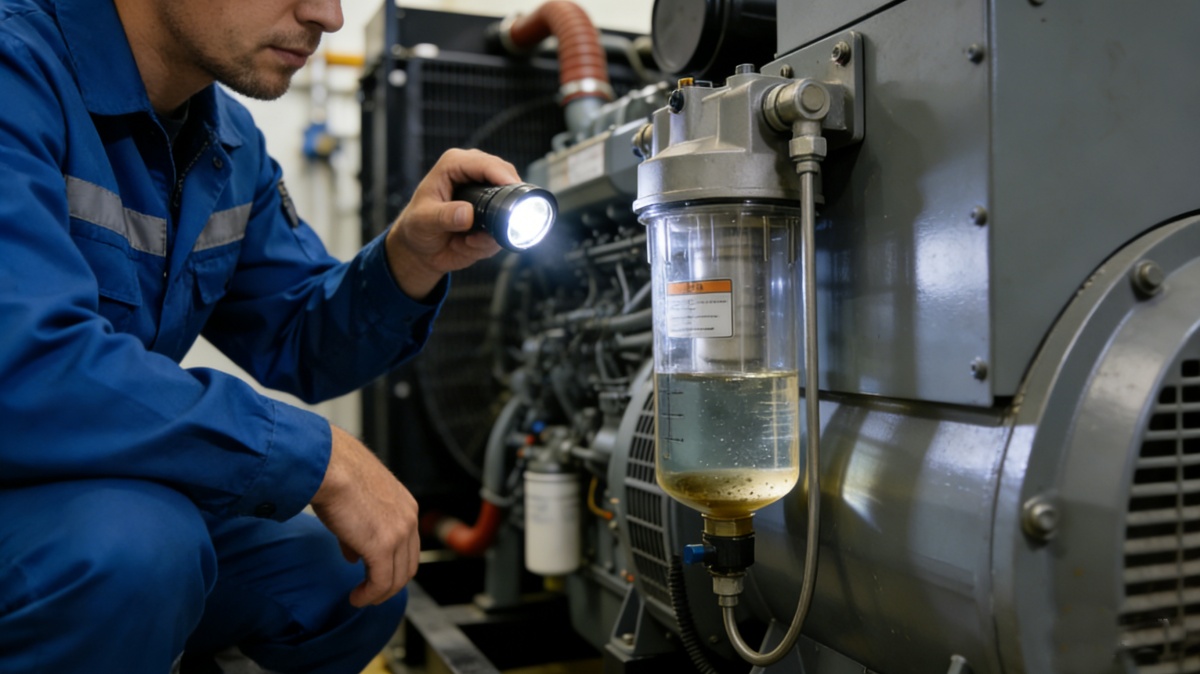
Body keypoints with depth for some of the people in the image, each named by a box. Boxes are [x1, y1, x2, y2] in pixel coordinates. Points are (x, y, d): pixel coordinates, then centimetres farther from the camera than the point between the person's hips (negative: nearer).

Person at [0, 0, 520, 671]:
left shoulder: (232, 142, 4)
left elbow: (299, 346, 7)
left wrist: (413, 260, -13)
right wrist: (320, 455, -28)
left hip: (119, 491, 7)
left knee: (352, 586, 3)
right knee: (131, 545, -35)